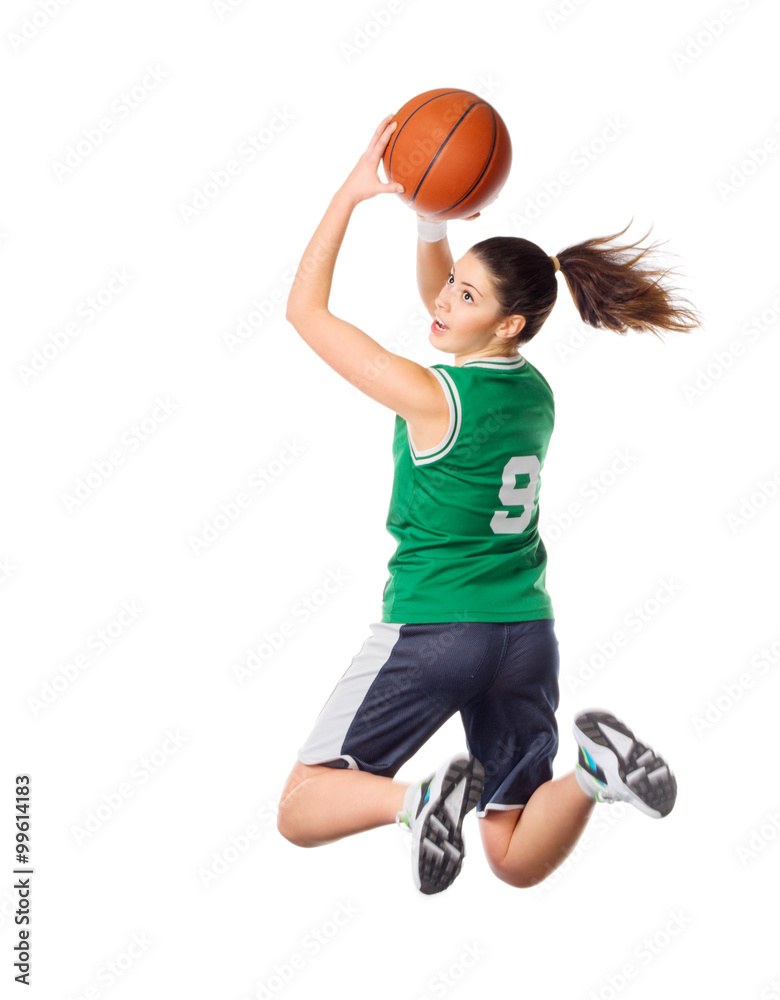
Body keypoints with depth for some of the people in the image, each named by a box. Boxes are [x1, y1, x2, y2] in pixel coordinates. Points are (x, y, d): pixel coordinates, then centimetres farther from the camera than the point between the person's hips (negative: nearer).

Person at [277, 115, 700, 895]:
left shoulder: (433, 397, -17)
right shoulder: (534, 389, 4)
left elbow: (306, 312, -9)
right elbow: (434, 300, 20)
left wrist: (352, 192, -8)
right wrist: (431, 218, 6)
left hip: (431, 631, -7)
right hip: (525, 633, 7)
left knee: (299, 813, 6)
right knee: (517, 862, 13)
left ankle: (419, 799, -20)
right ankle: (593, 765, -15)